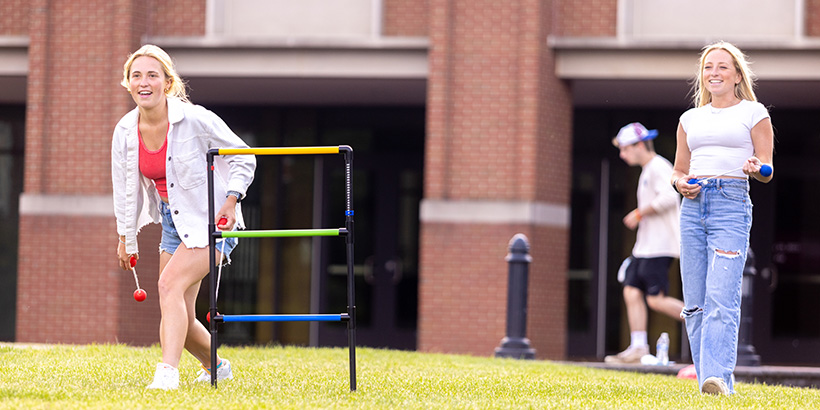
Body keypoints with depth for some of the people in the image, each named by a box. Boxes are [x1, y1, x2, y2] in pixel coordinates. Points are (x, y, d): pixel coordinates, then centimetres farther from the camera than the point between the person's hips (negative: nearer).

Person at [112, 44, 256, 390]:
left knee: (170, 283, -27)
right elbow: (125, 189, 9)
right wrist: (126, 239, 13)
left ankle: (167, 372, -34)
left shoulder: (195, 120, -20)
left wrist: (230, 202, -17)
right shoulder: (125, 132, -5)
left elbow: (243, 158, -8)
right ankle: (215, 366, 36)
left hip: (211, 219, -6)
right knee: (179, 317, 7)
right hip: (173, 220, 6)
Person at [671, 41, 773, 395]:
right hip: (693, 205, 5)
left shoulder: (753, 113, 7)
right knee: (694, 302, 1)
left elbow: (767, 173, 4)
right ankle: (706, 381, 6)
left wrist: (756, 167, -19)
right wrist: (681, 183, 2)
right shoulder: (691, 119, 19)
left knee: (721, 297, -18)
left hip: (732, 204, -5)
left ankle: (719, 379, -26)